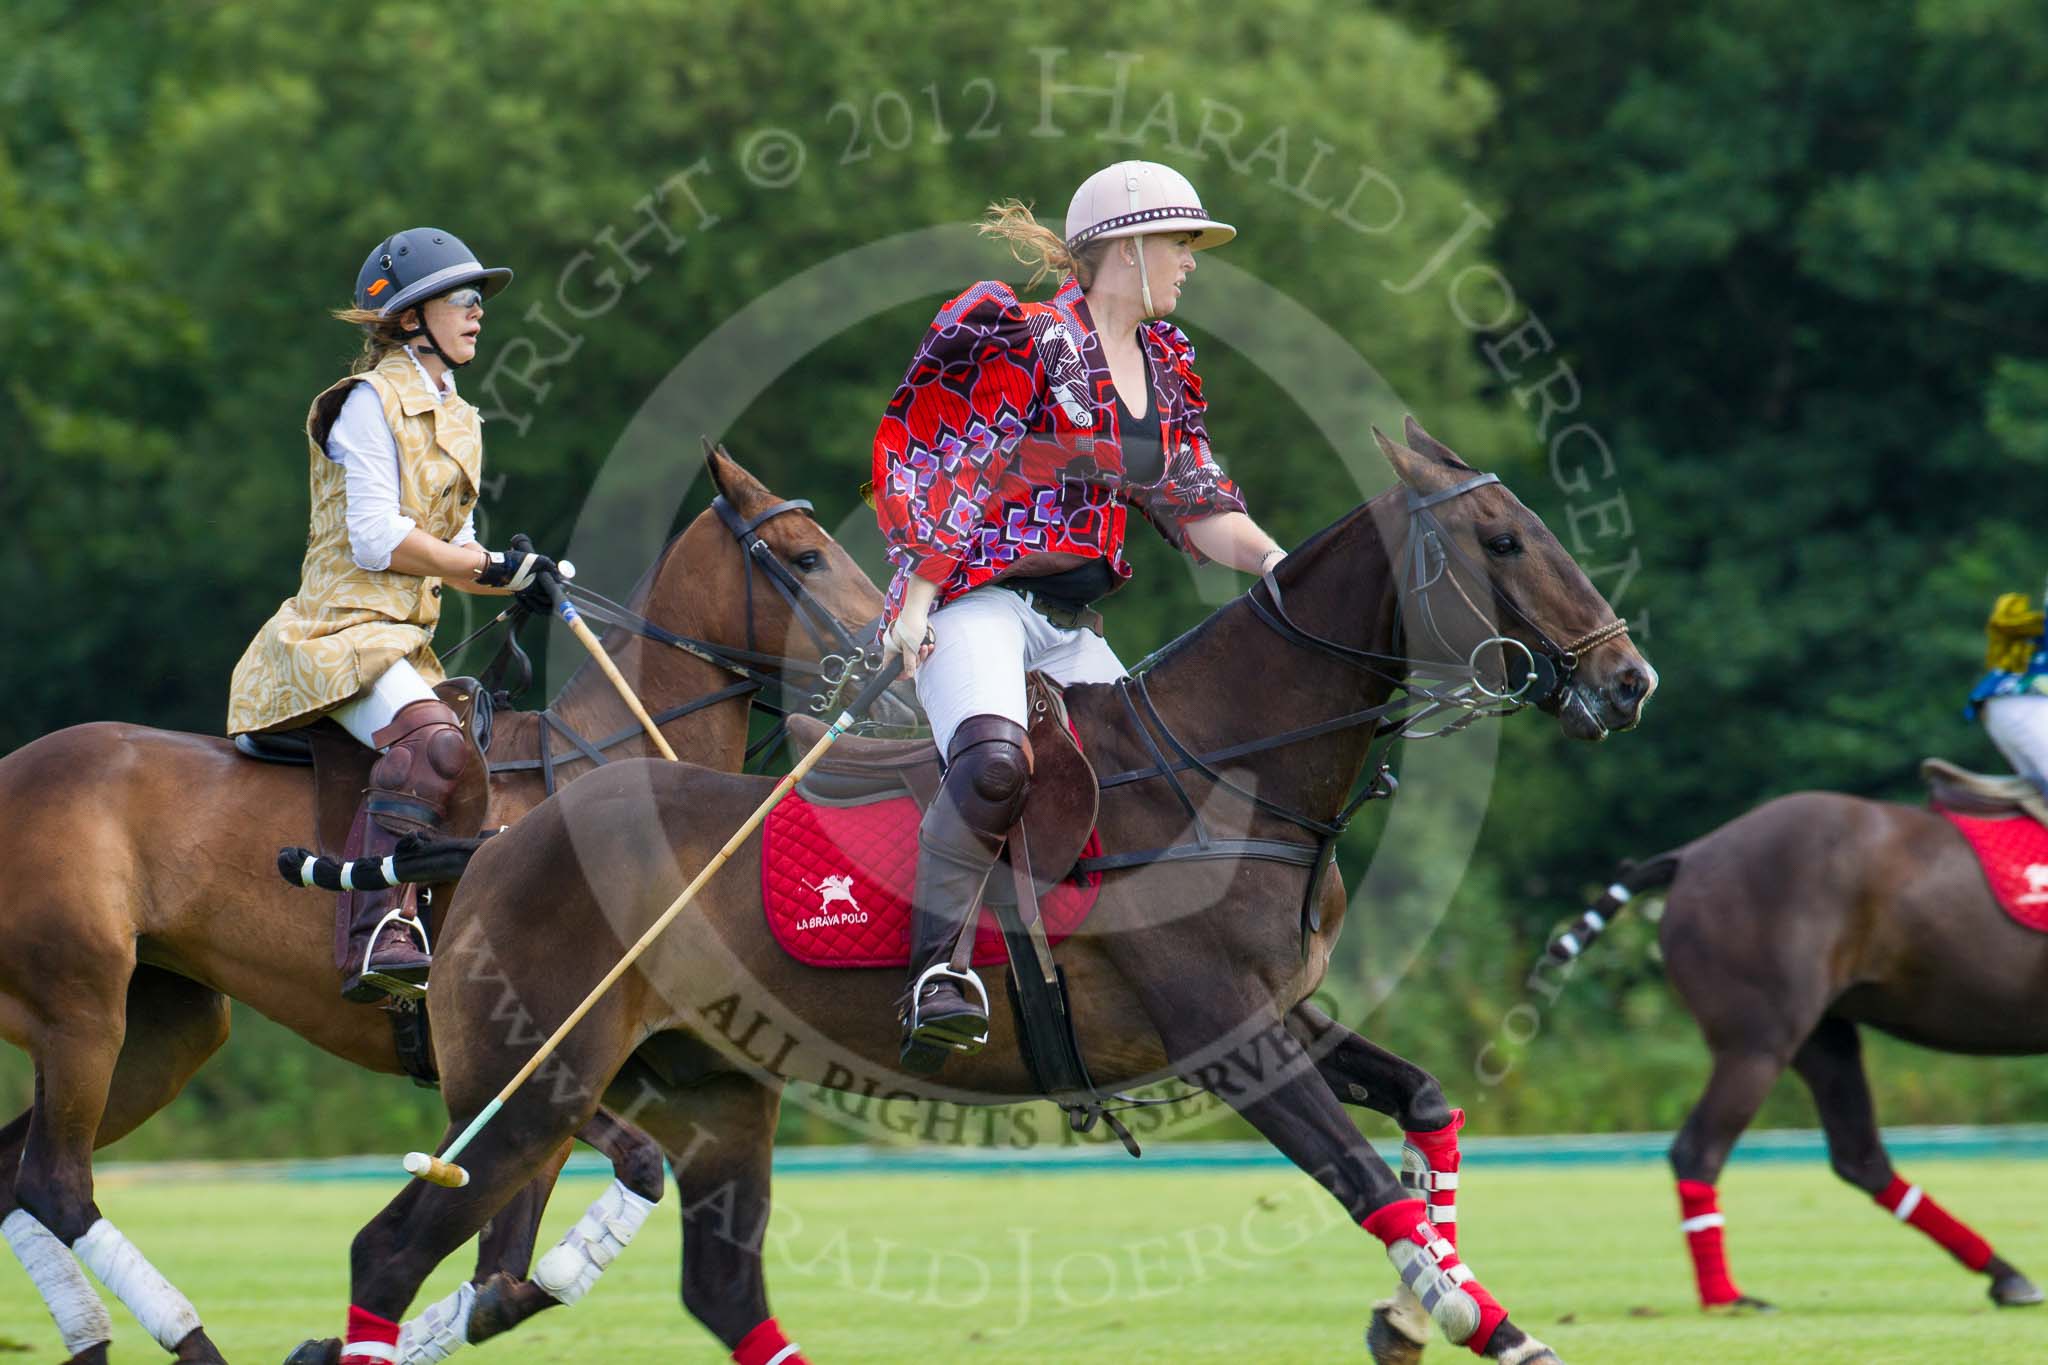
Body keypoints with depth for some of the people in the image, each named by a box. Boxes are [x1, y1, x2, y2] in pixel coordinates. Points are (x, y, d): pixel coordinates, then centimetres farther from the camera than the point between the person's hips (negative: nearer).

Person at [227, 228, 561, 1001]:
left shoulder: (458, 421, 20)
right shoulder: (371, 402, -7)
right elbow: (377, 540, -15)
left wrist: (519, 582, 1)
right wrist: (492, 566, -10)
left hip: (406, 642, 10)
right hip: (341, 628, -10)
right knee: (429, 741, -34)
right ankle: (378, 935, -40)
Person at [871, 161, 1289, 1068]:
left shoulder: (1165, 364, 16)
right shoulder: (1021, 337, -8)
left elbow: (1193, 503, 14)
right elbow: (915, 456, -8)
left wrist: (1271, 561, -4)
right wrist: (916, 594, -15)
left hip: (1074, 628, 9)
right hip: (977, 600, -9)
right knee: (996, 759, -35)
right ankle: (937, 974, -30)